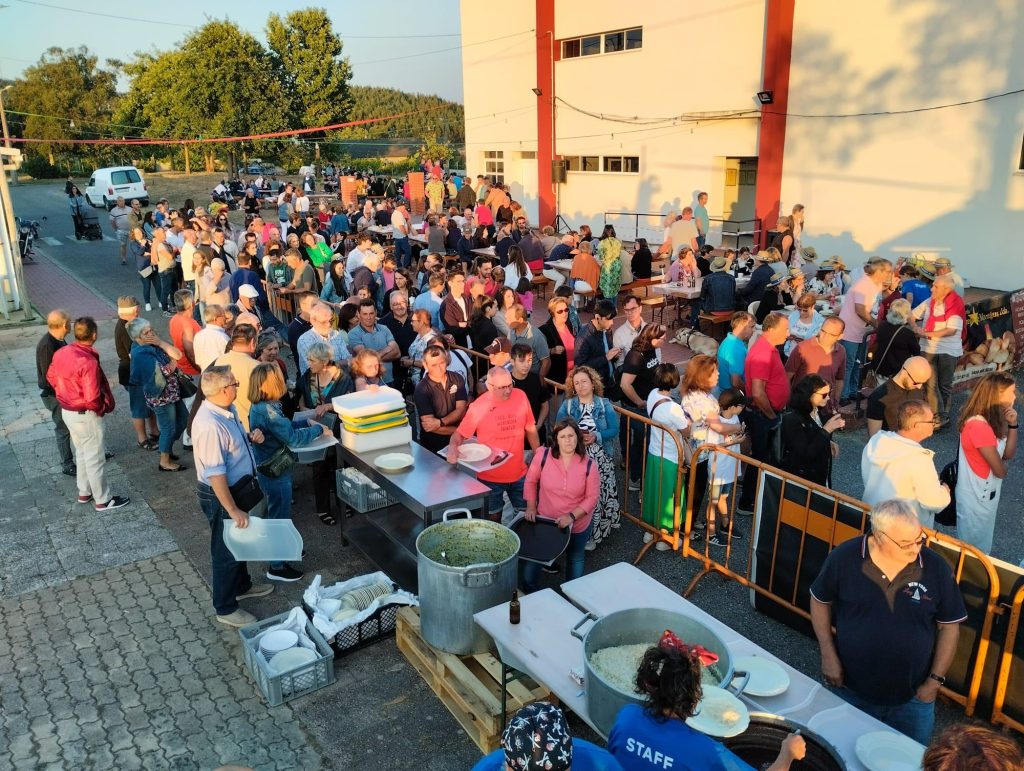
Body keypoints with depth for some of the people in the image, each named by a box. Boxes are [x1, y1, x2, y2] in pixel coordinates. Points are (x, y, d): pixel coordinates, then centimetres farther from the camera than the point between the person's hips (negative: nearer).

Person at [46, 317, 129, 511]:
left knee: (82, 453, 24)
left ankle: (84, 492, 38)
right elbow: (92, 399, -30)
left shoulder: (61, 352, -4)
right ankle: (103, 500, 19)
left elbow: (51, 377, 13)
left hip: (67, 411, 8)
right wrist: (104, 408, -11)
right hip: (85, 415, -8)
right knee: (95, 458, 6)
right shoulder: (88, 362, -29)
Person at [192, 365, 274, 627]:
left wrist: (250, 437, -4)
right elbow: (215, 474, -30)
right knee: (226, 551, 8)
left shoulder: (227, 409, -2)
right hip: (219, 495, -9)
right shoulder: (209, 425, -32)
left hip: (237, 487, 9)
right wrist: (233, 510, -27)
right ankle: (225, 609, 27)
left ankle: (241, 586, 49)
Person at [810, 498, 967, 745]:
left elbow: (949, 626, -3)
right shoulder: (844, 558, -17)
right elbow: (820, 601, -2)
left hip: (912, 699, 0)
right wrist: (828, 654, -7)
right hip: (851, 692, 0)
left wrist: (935, 680, -3)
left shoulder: (936, 568, -15)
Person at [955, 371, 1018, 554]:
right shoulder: (979, 426, -31)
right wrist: (1005, 464, 2)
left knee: (982, 542, 26)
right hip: (976, 496, -9)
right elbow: (1000, 471, -22)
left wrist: (1012, 424, -10)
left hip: (985, 493, 9)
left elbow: (1009, 453, 3)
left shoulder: (993, 419, -1)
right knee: (975, 548, 11)